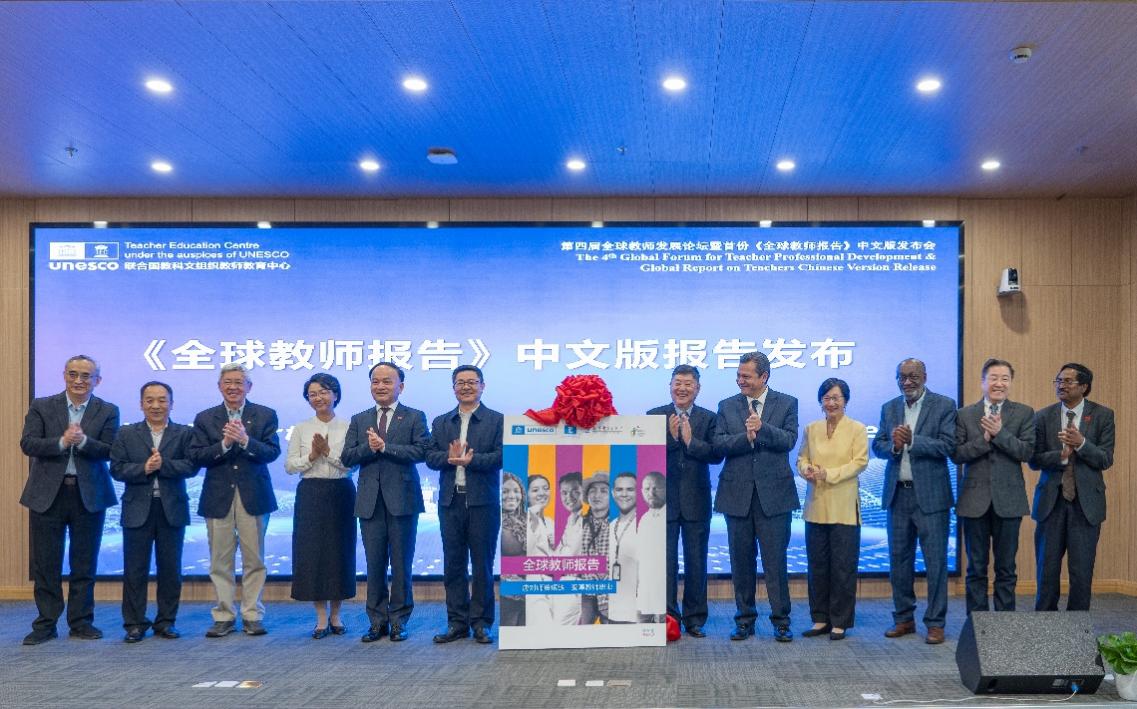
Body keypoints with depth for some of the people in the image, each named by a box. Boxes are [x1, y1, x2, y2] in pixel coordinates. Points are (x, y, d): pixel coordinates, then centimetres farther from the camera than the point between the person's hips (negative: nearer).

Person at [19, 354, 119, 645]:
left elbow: (109, 451, -6)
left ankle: (81, 621, 17)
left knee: (85, 564, 7)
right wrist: (62, 442, -21)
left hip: (89, 496, 0)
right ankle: (46, 624, 13)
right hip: (48, 494, 0)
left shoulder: (108, 411, 3)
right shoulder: (41, 407, 4)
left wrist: (83, 441, -23)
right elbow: (28, 444, -7)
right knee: (46, 564, 4)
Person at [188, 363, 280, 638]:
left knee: (254, 560, 3)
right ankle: (224, 616, 12)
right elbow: (196, 456, -3)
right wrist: (225, 444, -16)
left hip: (253, 496, -1)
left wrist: (245, 440, -21)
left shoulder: (265, 415, 5)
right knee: (220, 561, 4)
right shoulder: (205, 418, 8)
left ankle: (252, 616, 11)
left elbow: (272, 452, -7)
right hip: (218, 497, 1)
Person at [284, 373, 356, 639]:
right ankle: (321, 617, 8)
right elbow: (289, 466, 3)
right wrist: (311, 456, -12)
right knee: (311, 552, -1)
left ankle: (336, 615, 16)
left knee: (340, 551, 3)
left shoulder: (347, 427, 2)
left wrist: (328, 452, -15)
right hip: (310, 495, 1)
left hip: (340, 494, -1)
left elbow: (352, 463, -5)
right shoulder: (301, 429, 6)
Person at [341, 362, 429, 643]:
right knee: (374, 564, 5)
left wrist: (384, 446, -15)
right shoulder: (359, 420, 14)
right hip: (370, 501, 3)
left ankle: (399, 621, 12)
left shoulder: (415, 417, 4)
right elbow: (346, 457, 5)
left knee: (401, 564, 2)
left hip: (402, 500, -3)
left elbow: (421, 451, -11)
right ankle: (377, 622, 14)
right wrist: (368, 447, -13)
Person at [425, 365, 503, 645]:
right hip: (451, 501, 4)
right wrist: (450, 457, -14)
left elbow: (500, 456, -8)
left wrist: (472, 459, -18)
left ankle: (481, 623, 10)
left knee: (482, 564, 2)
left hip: (483, 502, -3)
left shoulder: (497, 420, 3)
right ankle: (457, 622, 14)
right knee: (453, 564, 6)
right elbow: (431, 457, 5)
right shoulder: (441, 423, 14)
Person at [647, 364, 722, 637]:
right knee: (666, 561, 4)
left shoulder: (708, 418, 4)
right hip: (664, 499, -1)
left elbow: (716, 455, -7)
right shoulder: (655, 416, 3)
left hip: (696, 501, 1)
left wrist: (691, 440, -17)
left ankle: (694, 619, 16)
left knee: (696, 562, 7)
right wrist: (670, 437, -18)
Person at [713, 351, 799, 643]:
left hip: (773, 493, -2)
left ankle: (781, 621, 9)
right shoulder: (727, 406, 8)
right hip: (737, 494, 2)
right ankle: (744, 620, 18)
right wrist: (746, 437, -18)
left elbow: (789, 440, -9)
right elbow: (718, 444, -3)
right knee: (741, 561, 9)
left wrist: (762, 428, -23)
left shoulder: (786, 404, 4)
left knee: (775, 560, 0)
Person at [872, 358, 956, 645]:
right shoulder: (889, 409, 12)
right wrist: (893, 445, -13)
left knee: (935, 561, -1)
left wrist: (912, 440, -19)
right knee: (899, 559, 10)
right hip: (897, 494, 5)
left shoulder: (944, 406, -3)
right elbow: (877, 446, 8)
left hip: (930, 495, -5)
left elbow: (948, 445, -12)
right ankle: (904, 618, 20)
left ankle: (935, 623, 6)